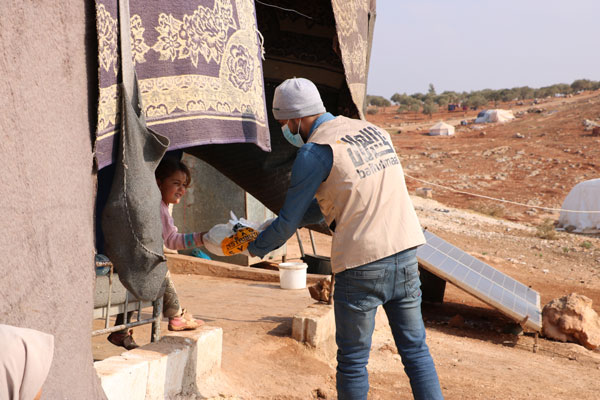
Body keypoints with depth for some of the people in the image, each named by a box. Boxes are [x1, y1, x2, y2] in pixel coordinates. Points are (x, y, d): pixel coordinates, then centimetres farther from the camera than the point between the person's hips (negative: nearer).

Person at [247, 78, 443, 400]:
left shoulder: (316, 151, -8)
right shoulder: (372, 131, 15)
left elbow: (289, 222, -3)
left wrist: (256, 248, 17)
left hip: (361, 263, -7)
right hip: (405, 252, 7)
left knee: (353, 360, 8)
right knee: (415, 349, 14)